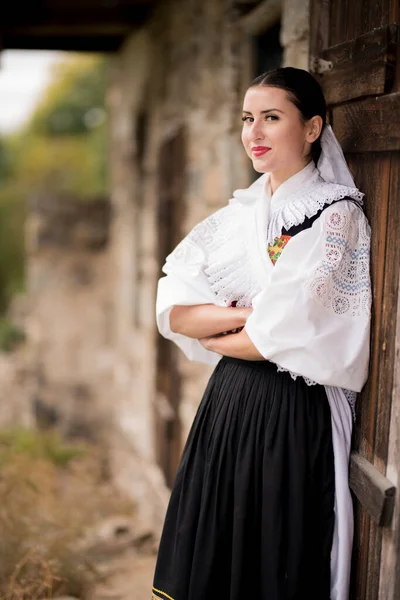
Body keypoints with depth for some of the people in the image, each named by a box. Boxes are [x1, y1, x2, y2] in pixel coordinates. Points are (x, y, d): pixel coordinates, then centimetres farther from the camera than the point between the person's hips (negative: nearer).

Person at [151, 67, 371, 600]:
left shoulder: (337, 216, -11)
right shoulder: (240, 212, 8)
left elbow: (285, 339, -19)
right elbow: (172, 310, -1)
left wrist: (209, 330, -4)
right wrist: (244, 316, -16)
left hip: (293, 415, -6)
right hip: (227, 402, 6)